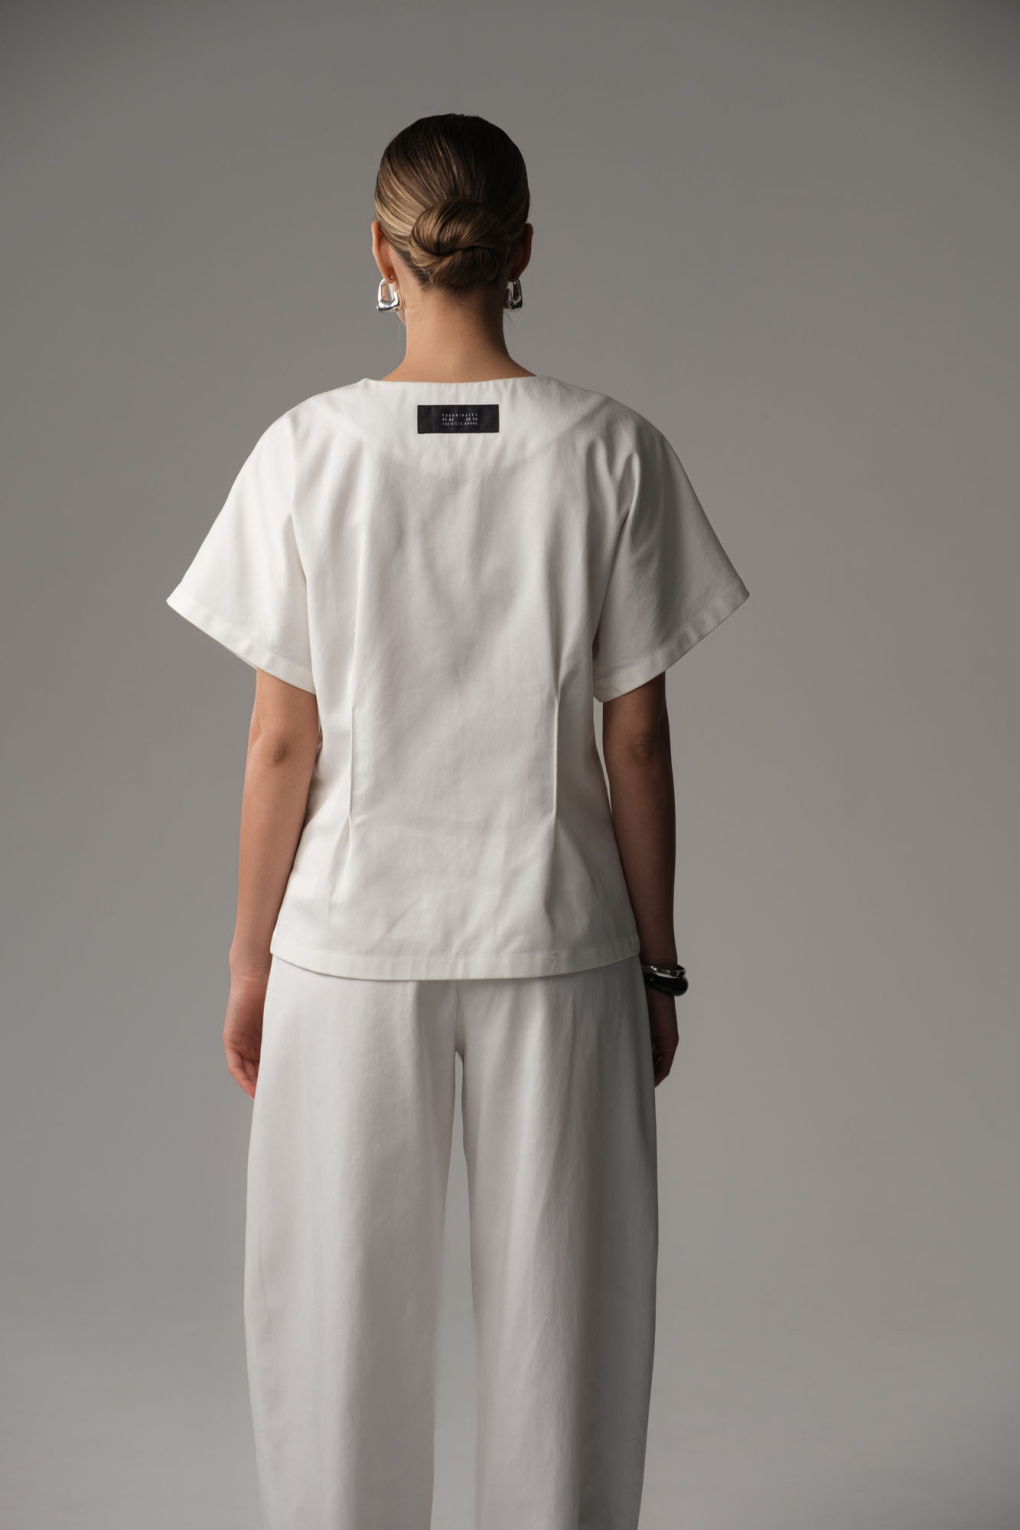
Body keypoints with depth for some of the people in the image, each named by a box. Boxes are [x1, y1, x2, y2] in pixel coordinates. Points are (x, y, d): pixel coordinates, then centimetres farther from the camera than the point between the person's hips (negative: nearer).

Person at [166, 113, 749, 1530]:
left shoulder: (308, 449, -7)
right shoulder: (612, 450, -6)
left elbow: (282, 746, -6)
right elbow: (637, 738, -4)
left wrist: (250, 963, 5)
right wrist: (657, 961, 6)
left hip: (351, 938, 0)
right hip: (553, 938, 1)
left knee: (341, 1313, 16)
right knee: (558, 1309, 15)